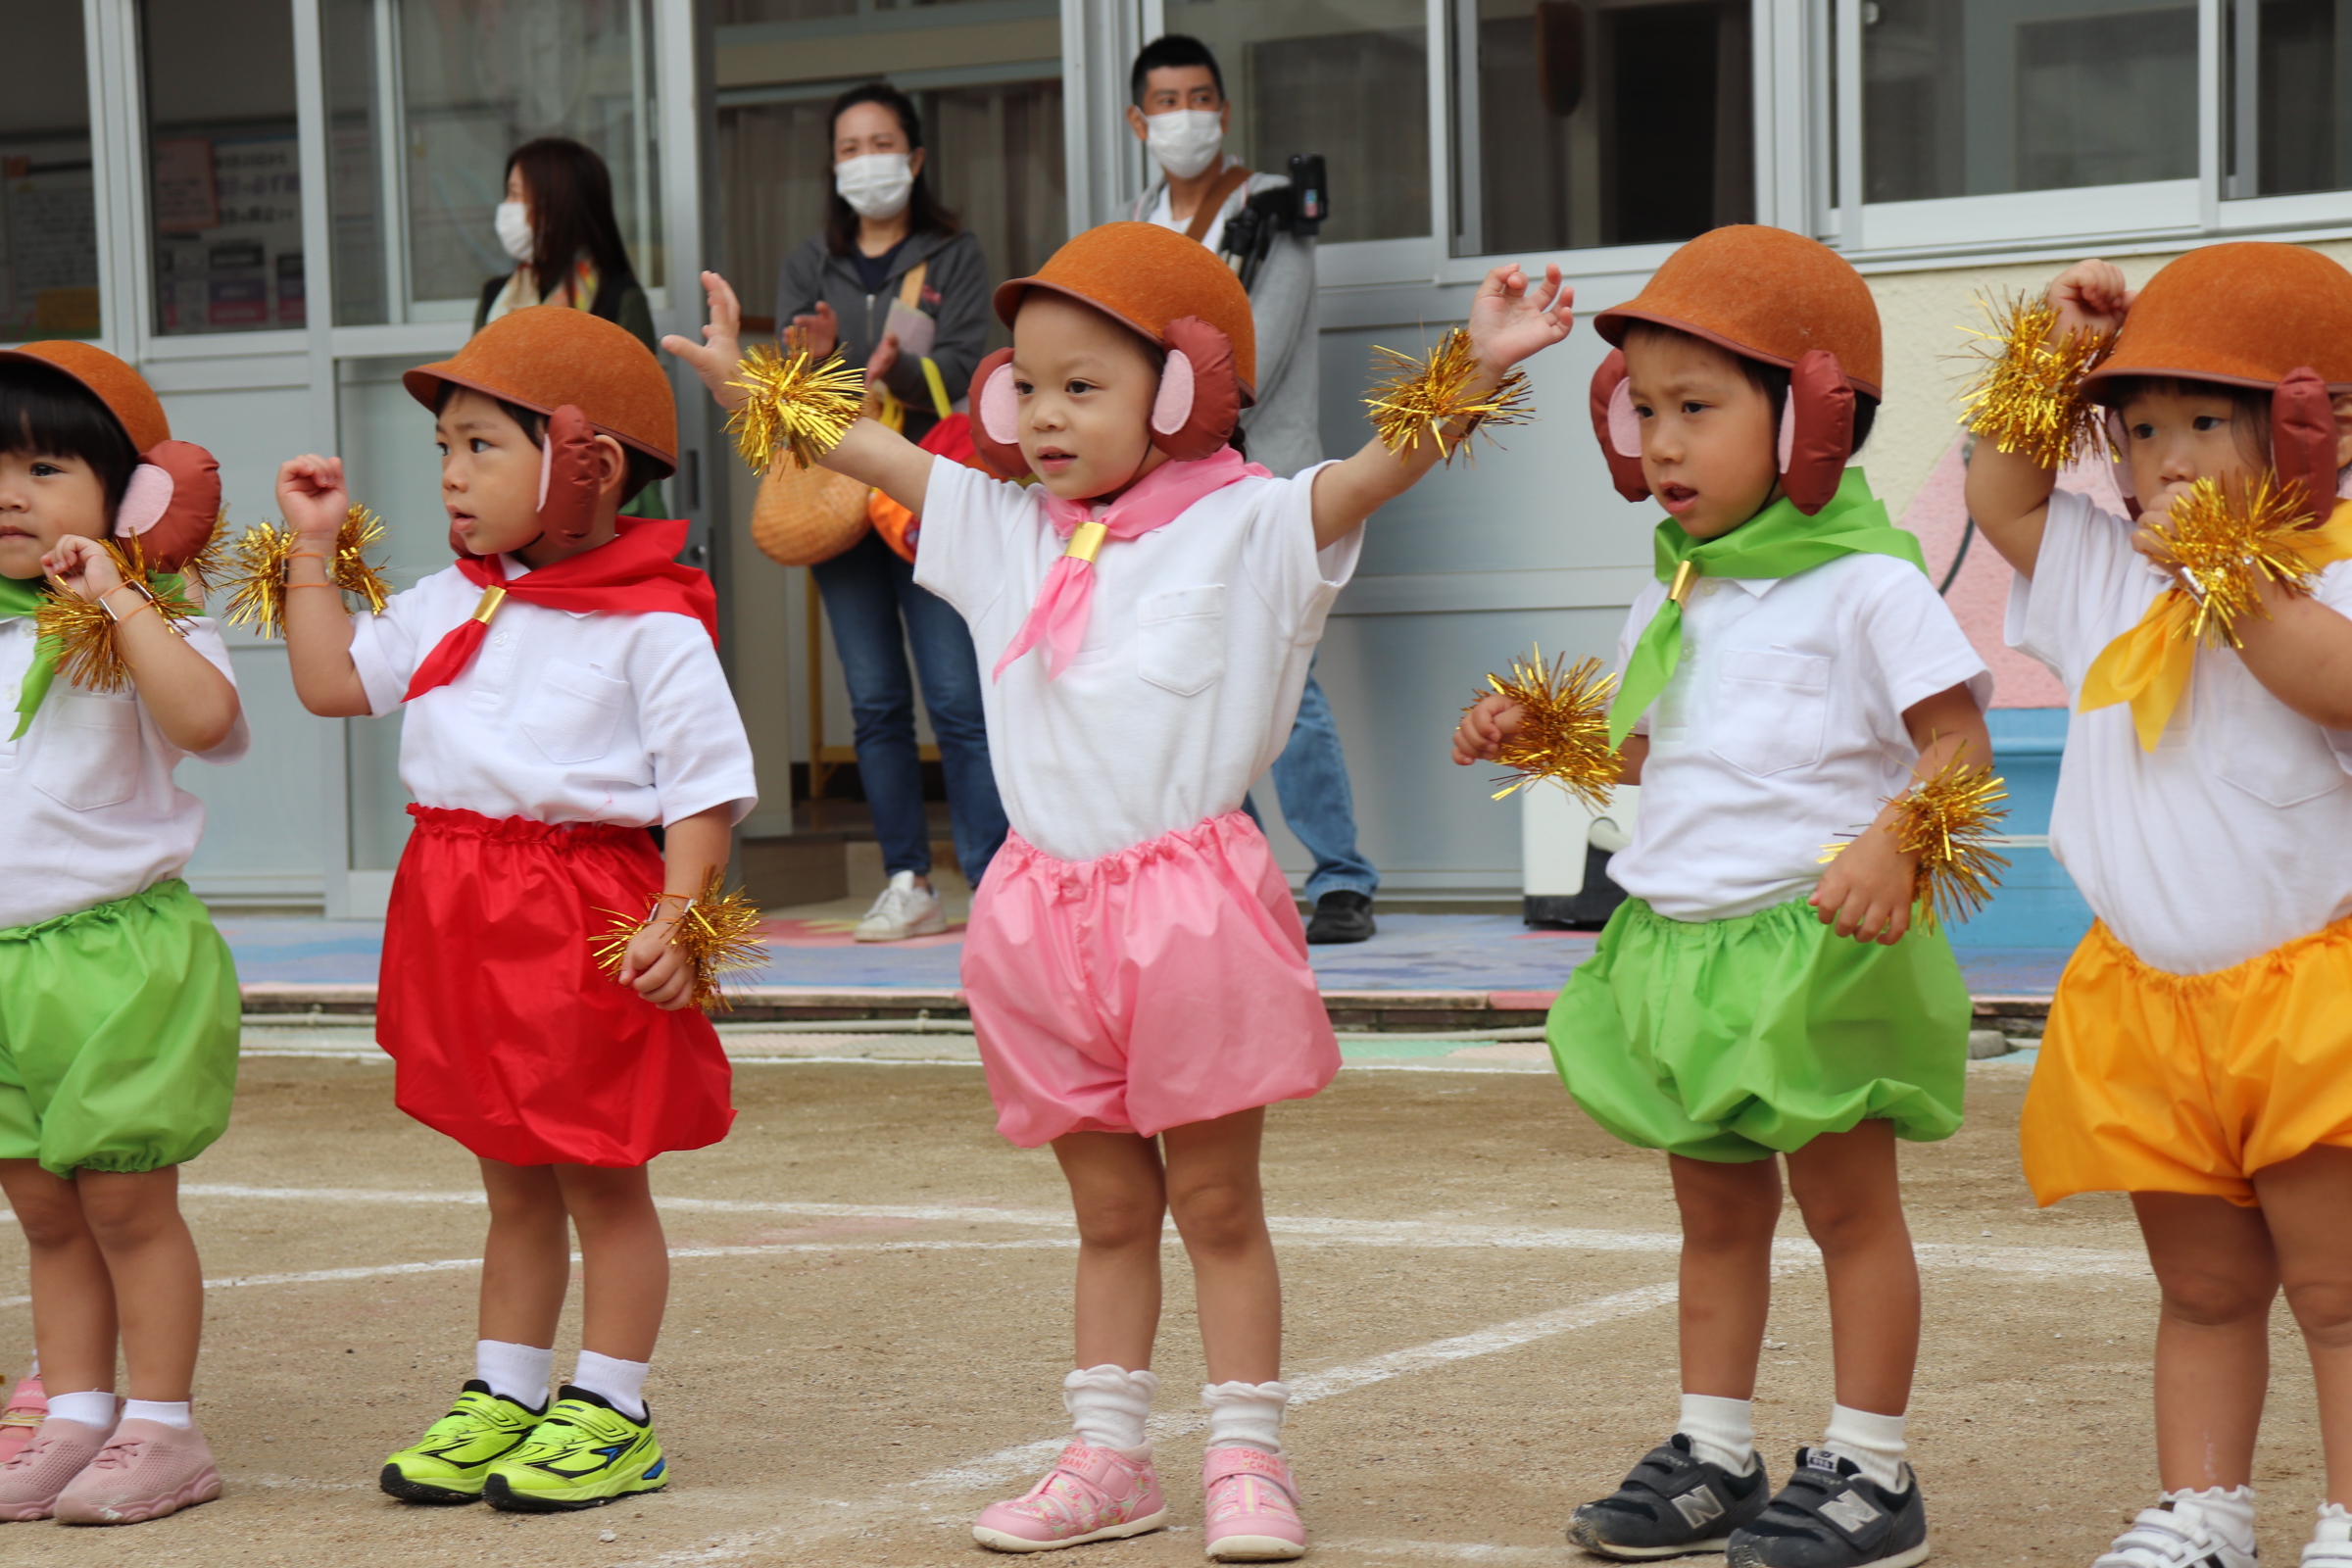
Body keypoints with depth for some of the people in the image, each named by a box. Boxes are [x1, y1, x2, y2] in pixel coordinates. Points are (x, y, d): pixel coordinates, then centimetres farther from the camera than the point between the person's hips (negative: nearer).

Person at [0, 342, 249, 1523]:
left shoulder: (148, 627, -6)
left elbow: (203, 717, -29)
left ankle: (162, 1428, 8)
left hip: (119, 956, -6)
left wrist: (120, 600, -24)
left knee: (125, 1200, -1)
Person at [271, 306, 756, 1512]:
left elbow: (705, 781, -12)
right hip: (462, 913, 7)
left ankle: (610, 1414, 13)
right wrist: (315, 549, 12)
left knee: (599, 1175, 4)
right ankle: (502, 1399, 25)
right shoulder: (449, 605, 10)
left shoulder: (652, 626, -11)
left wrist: (674, 920, -21)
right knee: (512, 1177, 16)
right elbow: (333, 680, 15)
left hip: (589, 917, -7)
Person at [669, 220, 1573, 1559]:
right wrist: (742, 385, 18)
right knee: (1110, 1210, 14)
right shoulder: (1008, 533, 10)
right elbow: (866, 449, 18)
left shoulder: (1244, 528, -5)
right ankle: (1108, 1460, 20)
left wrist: (1478, 369, -30)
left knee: (1217, 1204, 4)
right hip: (1048, 916, 5)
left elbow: (1378, 469, -17)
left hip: (1191, 902, -5)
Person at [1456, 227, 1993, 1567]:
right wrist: (1533, 738, 9)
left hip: (1816, 946, -8)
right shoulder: (1676, 600, 11)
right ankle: (1714, 1459, 24)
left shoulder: (1866, 585, -12)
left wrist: (1892, 848, -30)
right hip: (1681, 941, 8)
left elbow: (1958, 739, -15)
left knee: (1847, 1201, 2)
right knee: (1716, 1210, 15)